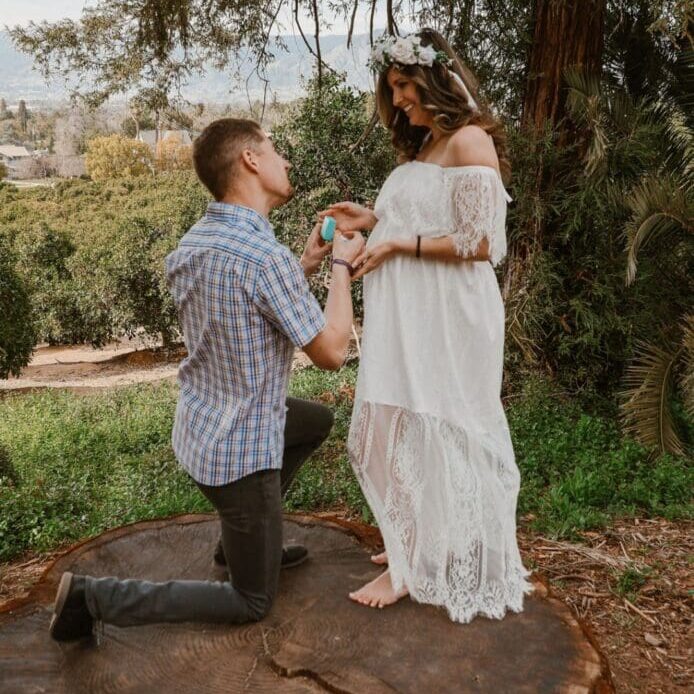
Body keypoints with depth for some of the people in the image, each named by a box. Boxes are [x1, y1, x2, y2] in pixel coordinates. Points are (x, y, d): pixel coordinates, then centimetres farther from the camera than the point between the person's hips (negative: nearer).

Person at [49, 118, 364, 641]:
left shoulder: (191, 243, -1)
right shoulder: (266, 257, -28)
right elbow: (331, 353, -19)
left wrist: (304, 267, 8)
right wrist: (341, 265, -7)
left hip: (199, 427, 9)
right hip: (241, 453, -8)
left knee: (318, 421, 32)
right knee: (253, 602, 11)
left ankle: (243, 538, 33)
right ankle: (96, 597, 3)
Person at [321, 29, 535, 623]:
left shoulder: (470, 141, -11)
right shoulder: (423, 145, 17)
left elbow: (478, 244, -17)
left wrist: (398, 245, -14)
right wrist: (373, 220, 7)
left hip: (447, 317, -8)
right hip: (410, 315, 8)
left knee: (425, 432, -1)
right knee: (409, 431, 12)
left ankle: (413, 569, 14)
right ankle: (413, 546, 26)